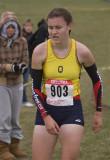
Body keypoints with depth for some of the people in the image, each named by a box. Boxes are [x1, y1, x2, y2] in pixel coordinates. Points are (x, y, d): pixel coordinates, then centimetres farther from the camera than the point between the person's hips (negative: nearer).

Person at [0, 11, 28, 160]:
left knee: (15, 116, 13)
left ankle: (14, 146, 25)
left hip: (17, 82, 5)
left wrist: (22, 67, -22)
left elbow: (25, 60, 1)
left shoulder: (22, 42, -3)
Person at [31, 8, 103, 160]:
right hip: (45, 110, 1)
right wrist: (46, 117, -12)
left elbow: (97, 81, 8)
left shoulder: (82, 51, -8)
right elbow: (35, 88, -3)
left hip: (72, 111, -1)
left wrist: (98, 113, 11)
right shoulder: (40, 51, -8)